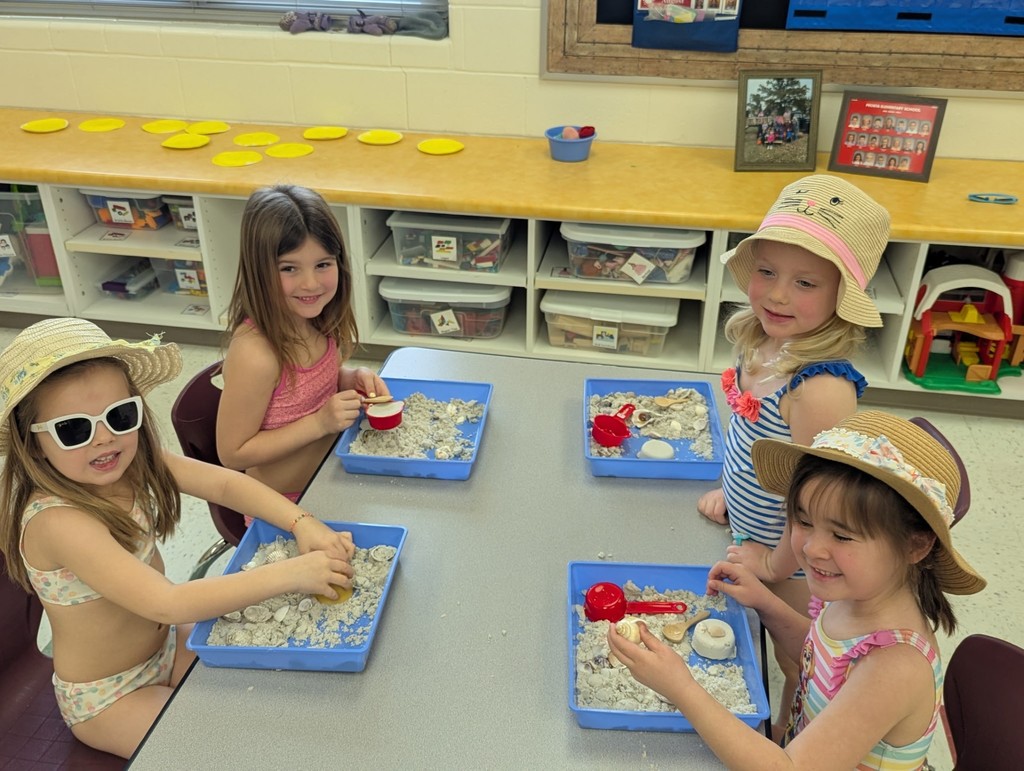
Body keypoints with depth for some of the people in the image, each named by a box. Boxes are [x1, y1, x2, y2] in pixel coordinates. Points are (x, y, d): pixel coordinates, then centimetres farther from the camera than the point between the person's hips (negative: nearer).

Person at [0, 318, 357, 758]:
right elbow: (167, 603, -40)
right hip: (106, 698, -7)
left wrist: (302, 523, -29)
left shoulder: (133, 462, -13)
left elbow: (223, 484, -12)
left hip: (166, 641, 7)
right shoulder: (56, 521, -34)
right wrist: (289, 574, -41)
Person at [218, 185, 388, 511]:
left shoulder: (317, 320, -10)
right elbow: (232, 454, -21)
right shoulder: (254, 353, -30)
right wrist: (321, 423, -27)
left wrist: (354, 378, -10)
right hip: (286, 508, -6)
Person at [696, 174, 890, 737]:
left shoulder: (821, 390, -37)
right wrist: (731, 490, 12)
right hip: (751, 532, 8)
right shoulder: (760, 342, -12)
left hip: (794, 563, -8)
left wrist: (769, 564, -14)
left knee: (799, 673, 20)